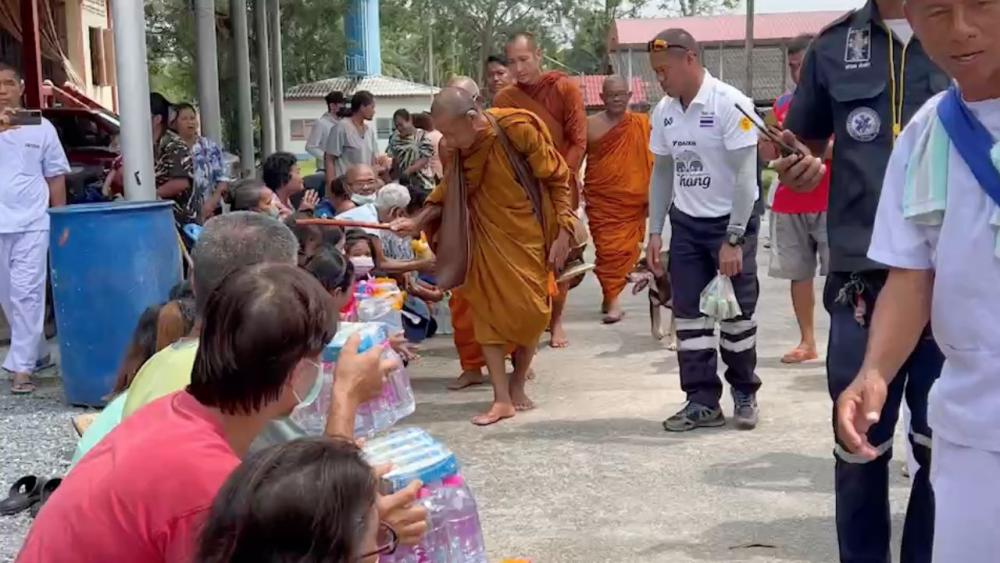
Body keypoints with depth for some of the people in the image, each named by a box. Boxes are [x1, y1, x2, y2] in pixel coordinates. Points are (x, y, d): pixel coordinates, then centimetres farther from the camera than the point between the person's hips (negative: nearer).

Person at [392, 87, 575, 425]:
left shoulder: (519, 130, -21)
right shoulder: (455, 148, -9)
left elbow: (558, 179, -12)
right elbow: (449, 190, 8)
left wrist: (563, 233, -13)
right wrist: (418, 222, -5)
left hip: (527, 235, -3)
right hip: (487, 237, 3)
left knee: (532, 310, 1)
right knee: (488, 311, -2)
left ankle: (518, 385, 23)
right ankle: (501, 399, 4)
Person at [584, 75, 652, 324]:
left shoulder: (642, 125, 3)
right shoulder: (591, 126, -1)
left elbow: (651, 163, 6)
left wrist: (651, 194, 1)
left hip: (632, 201, 2)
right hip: (601, 201, -1)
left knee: (627, 249, 5)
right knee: (607, 248, -5)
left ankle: (611, 294, 25)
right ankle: (612, 299, 1)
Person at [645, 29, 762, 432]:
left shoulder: (730, 104, -17)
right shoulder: (664, 112, 1)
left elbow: (746, 176, -17)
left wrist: (733, 239, -19)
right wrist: (655, 232, 6)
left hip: (732, 221, -5)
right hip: (686, 224, 5)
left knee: (737, 312, 3)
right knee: (689, 314, 4)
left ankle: (744, 395, 20)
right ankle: (703, 401, 12)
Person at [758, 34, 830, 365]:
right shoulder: (781, 104, 13)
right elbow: (768, 156, 12)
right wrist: (766, 135, -8)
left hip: (828, 204, -4)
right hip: (788, 205, 4)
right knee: (799, 275, 5)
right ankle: (807, 343, 13)